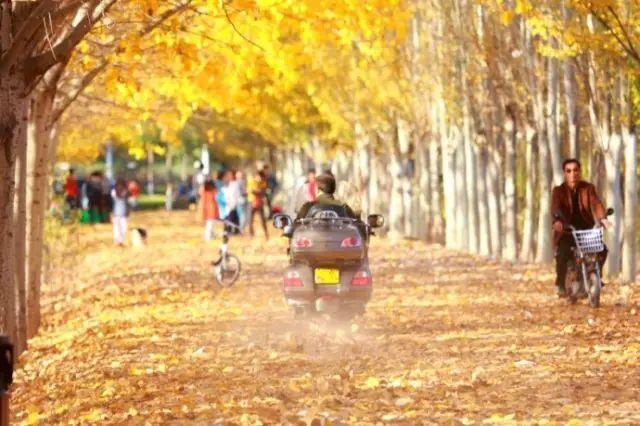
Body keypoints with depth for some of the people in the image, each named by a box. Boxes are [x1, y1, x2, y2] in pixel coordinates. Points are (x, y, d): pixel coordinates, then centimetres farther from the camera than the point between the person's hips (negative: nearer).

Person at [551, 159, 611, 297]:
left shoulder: (588, 188, 4)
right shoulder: (559, 191, -1)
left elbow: (596, 203, -13)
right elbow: (555, 207, -20)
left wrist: (603, 218, -35)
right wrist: (557, 221, -43)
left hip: (585, 230, 2)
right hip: (566, 231, -2)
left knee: (602, 249, -16)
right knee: (562, 253, -28)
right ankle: (560, 283, -6)